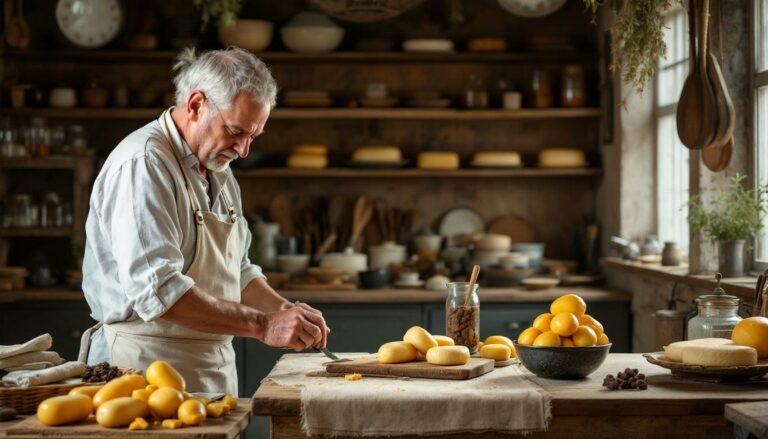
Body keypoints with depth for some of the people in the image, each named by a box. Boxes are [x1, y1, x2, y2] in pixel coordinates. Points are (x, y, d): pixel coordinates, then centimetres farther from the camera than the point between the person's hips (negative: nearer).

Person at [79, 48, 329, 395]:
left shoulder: (217, 170, 14)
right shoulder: (143, 164, -15)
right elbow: (158, 290, -25)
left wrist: (284, 311, 4)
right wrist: (261, 325, -24)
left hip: (214, 365, 8)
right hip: (150, 363, -8)